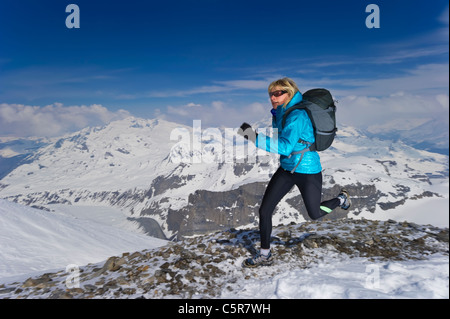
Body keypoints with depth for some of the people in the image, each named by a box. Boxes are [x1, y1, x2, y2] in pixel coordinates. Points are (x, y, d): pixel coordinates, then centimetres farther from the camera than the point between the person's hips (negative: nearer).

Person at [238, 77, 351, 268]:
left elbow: (286, 146, -38)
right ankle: (265, 255, 15)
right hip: (286, 168, 7)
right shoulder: (279, 114, 0)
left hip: (308, 171, -7)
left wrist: (255, 138, -44)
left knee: (314, 214, 14)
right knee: (264, 210, -1)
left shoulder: (297, 115, -25)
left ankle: (341, 199, 45)